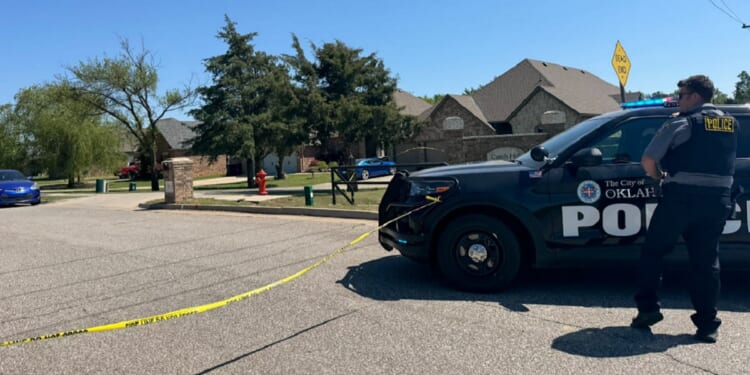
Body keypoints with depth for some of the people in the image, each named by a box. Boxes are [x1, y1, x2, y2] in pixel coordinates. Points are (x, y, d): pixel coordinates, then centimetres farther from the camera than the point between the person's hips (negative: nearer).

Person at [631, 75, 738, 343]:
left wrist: (660, 177, 9)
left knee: (652, 252, 10)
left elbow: (648, 159, -9)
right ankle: (708, 325, 11)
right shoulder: (731, 124, 13)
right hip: (718, 200, 5)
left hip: (681, 197, -5)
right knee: (706, 261, 9)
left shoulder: (682, 123, -5)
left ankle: (648, 308, 10)